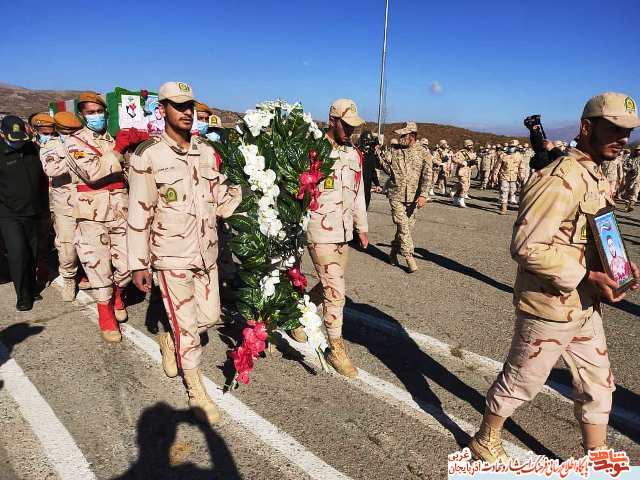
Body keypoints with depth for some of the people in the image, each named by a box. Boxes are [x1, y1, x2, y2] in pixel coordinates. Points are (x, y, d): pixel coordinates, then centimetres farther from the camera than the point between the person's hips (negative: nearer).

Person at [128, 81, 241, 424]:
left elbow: (221, 196, 10)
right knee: (186, 324, 3)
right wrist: (138, 263, -7)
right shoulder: (147, 156, -10)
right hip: (171, 255, -5)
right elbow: (139, 214, -8)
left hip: (206, 251, 5)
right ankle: (196, 390, 23)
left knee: (210, 315, 15)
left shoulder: (207, 151, 5)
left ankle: (169, 340, 46)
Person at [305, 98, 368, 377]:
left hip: (344, 232, 8)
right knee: (335, 291, -5)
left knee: (330, 285, 17)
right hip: (321, 232, -7)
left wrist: (361, 227, 21)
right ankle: (336, 349, 12)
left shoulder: (353, 155, 12)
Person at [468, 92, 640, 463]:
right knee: (521, 381, 10)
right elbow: (526, 246, -26)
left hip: (586, 308, 9)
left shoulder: (598, 178, 10)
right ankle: (485, 441, 34)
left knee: (598, 386, 19)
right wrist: (586, 277, -24)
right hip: (551, 307, -9)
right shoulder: (561, 180, -21)